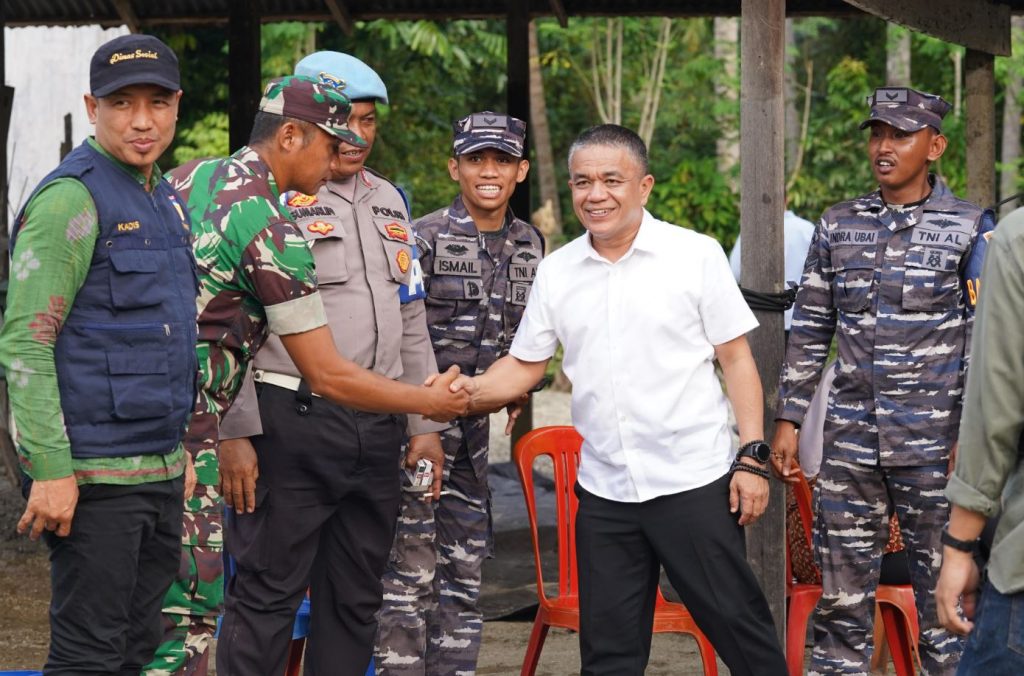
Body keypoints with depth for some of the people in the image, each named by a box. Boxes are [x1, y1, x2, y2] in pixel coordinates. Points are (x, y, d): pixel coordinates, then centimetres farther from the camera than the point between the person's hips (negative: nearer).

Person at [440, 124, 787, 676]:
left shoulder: (696, 255, -3)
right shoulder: (555, 271, 7)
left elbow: (735, 359, -1)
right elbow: (525, 365, 12)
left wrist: (752, 458, -7)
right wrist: (472, 390, -8)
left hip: (693, 481, -4)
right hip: (603, 491, 4)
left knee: (737, 623, 0)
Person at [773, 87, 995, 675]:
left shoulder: (969, 229, 0)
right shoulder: (839, 225, 10)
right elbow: (810, 329, 13)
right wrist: (788, 419, 8)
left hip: (934, 445, -3)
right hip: (850, 444, 3)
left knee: (942, 591, 2)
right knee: (842, 593, 5)